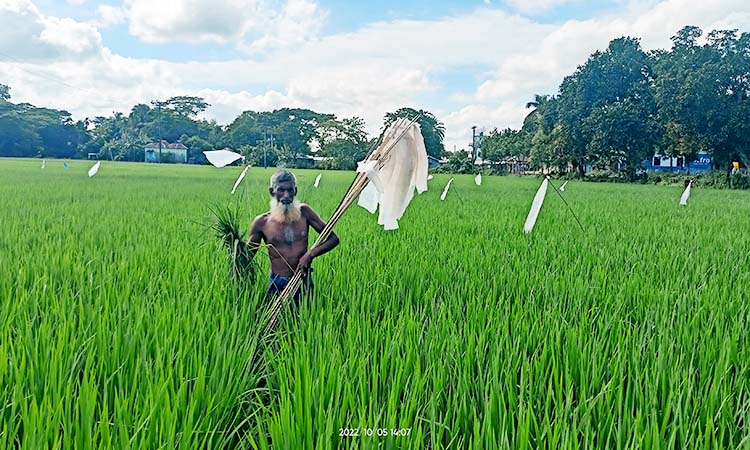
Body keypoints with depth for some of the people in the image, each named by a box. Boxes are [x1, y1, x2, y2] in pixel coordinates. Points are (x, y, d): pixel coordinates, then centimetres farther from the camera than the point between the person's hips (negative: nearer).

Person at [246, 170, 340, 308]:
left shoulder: (304, 212, 0)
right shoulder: (262, 222, -3)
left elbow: (333, 239, 0)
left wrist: (311, 254, -13)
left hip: (304, 282, 1)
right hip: (277, 284, -1)